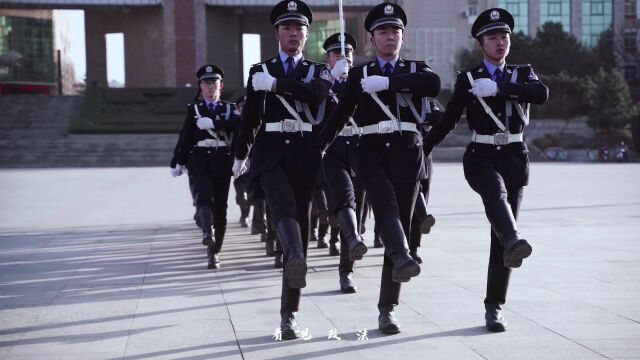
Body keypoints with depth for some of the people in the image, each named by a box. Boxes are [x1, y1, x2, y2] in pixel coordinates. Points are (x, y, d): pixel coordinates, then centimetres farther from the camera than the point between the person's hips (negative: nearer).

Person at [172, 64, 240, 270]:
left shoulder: (229, 109, 12)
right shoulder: (194, 110, 13)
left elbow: (239, 123, -10)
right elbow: (185, 138, 15)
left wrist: (213, 123, -18)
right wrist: (179, 162, 14)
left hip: (222, 162, 1)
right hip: (199, 162, -1)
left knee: (220, 207, 1)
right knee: (204, 198, -26)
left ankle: (214, 252, 11)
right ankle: (208, 232, -48)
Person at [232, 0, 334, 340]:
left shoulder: (318, 71, 14)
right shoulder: (260, 71, 15)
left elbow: (317, 92, -11)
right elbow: (249, 116, 20)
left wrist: (275, 84, -12)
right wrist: (239, 156, 26)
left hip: (305, 155, 1)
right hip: (270, 152, -1)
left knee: (301, 225, 0)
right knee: (283, 205, -31)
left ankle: (289, 315, 5)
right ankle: (296, 259, -60)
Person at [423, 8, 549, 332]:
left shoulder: (523, 75, 11)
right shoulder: (467, 79, 6)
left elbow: (542, 94, -11)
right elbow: (447, 121, 9)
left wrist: (499, 88, -17)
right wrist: (420, 151, 7)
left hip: (514, 158, 2)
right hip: (481, 157, -2)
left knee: (499, 240, 1)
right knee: (496, 192, -38)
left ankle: (494, 306, 7)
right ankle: (513, 242, -65)